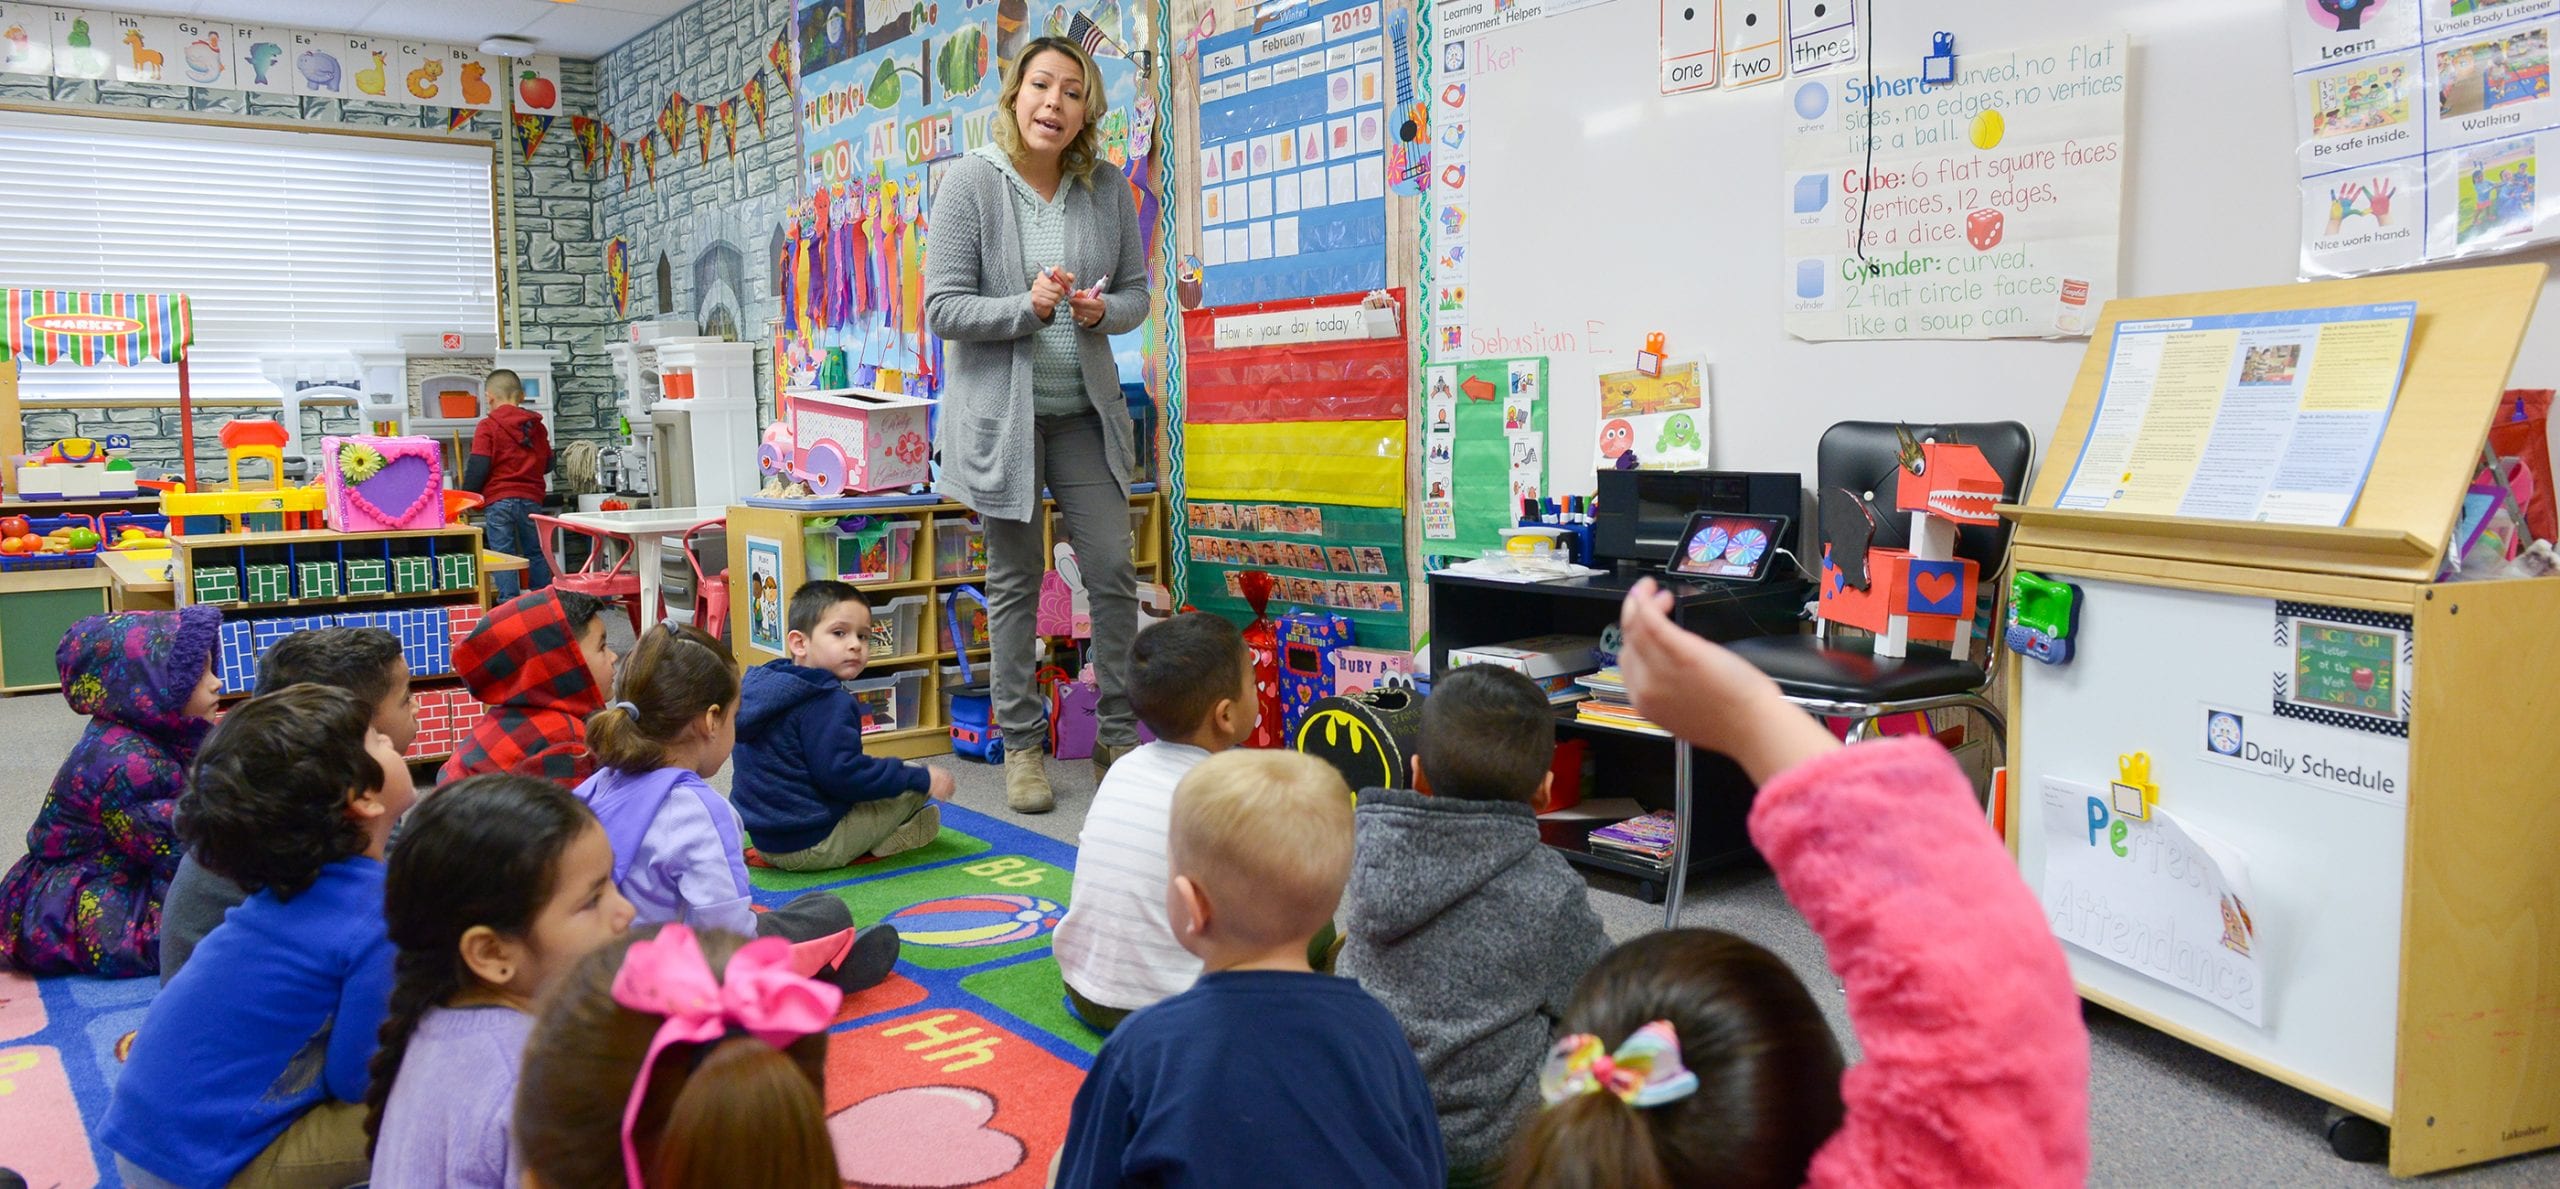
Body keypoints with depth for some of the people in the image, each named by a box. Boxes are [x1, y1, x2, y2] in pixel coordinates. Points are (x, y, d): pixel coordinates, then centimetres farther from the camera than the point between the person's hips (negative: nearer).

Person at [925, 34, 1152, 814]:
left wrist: (1102, 310, -14)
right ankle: (1021, 745, 19)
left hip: (1085, 411, 3)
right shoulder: (971, 181, -9)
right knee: (1015, 582, 7)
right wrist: (1027, 308, -25)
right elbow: (942, 307, -11)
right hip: (1002, 411, -3)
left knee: (1113, 568, 0)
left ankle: (1117, 734, 16)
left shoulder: (1107, 187, 1)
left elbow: (1137, 290, 8)